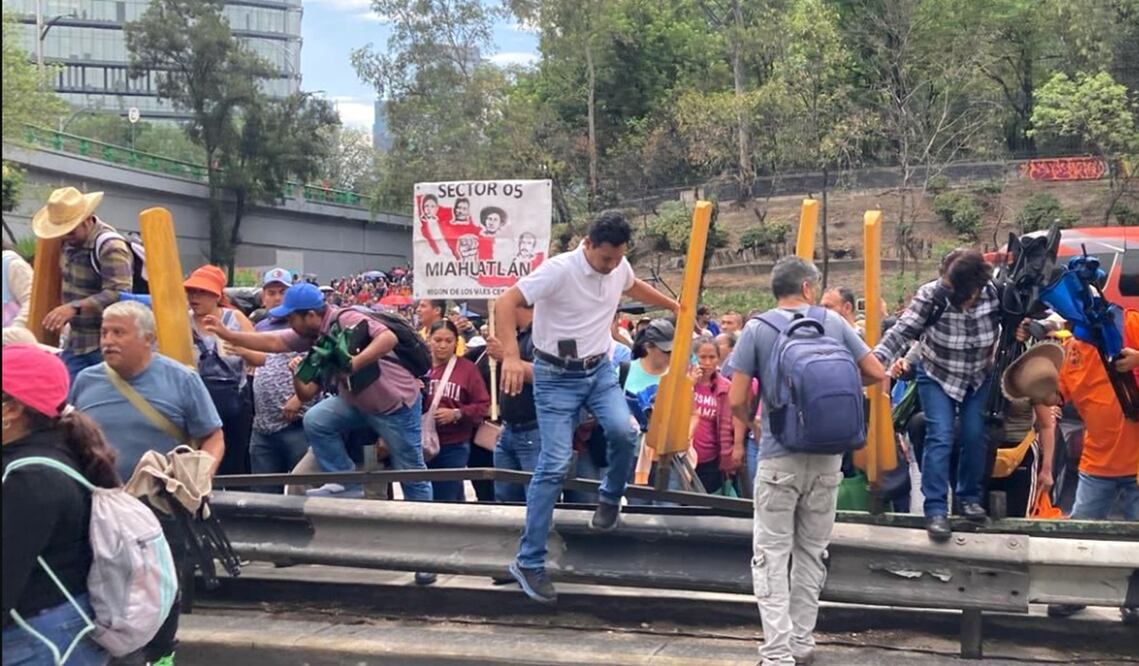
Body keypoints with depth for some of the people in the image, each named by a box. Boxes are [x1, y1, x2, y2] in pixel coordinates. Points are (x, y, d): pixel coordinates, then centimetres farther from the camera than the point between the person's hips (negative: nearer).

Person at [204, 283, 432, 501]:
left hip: (397, 403, -8)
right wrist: (227, 335, -1)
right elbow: (273, 342, 4)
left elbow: (389, 338, -36)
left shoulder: (347, 320, -26)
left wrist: (354, 363, -42)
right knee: (315, 421, -9)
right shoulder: (313, 334, -1)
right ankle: (347, 484, 1)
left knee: (410, 472, 0)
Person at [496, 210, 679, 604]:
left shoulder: (620, 268, -1)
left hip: (600, 369, 5)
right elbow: (505, 304, -26)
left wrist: (674, 306, 30)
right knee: (555, 465, -11)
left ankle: (611, 497, 11)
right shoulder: (559, 270, -22)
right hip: (557, 377, -5)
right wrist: (511, 356, -38)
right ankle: (529, 562, -2)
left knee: (623, 430, -22)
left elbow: (635, 288, 25)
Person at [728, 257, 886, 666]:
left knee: (772, 556, 2)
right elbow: (877, 374, 9)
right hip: (827, 456, 3)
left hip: (779, 457, -3)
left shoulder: (757, 329, -2)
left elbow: (737, 402, -5)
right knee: (812, 552, 15)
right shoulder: (834, 323, 5)